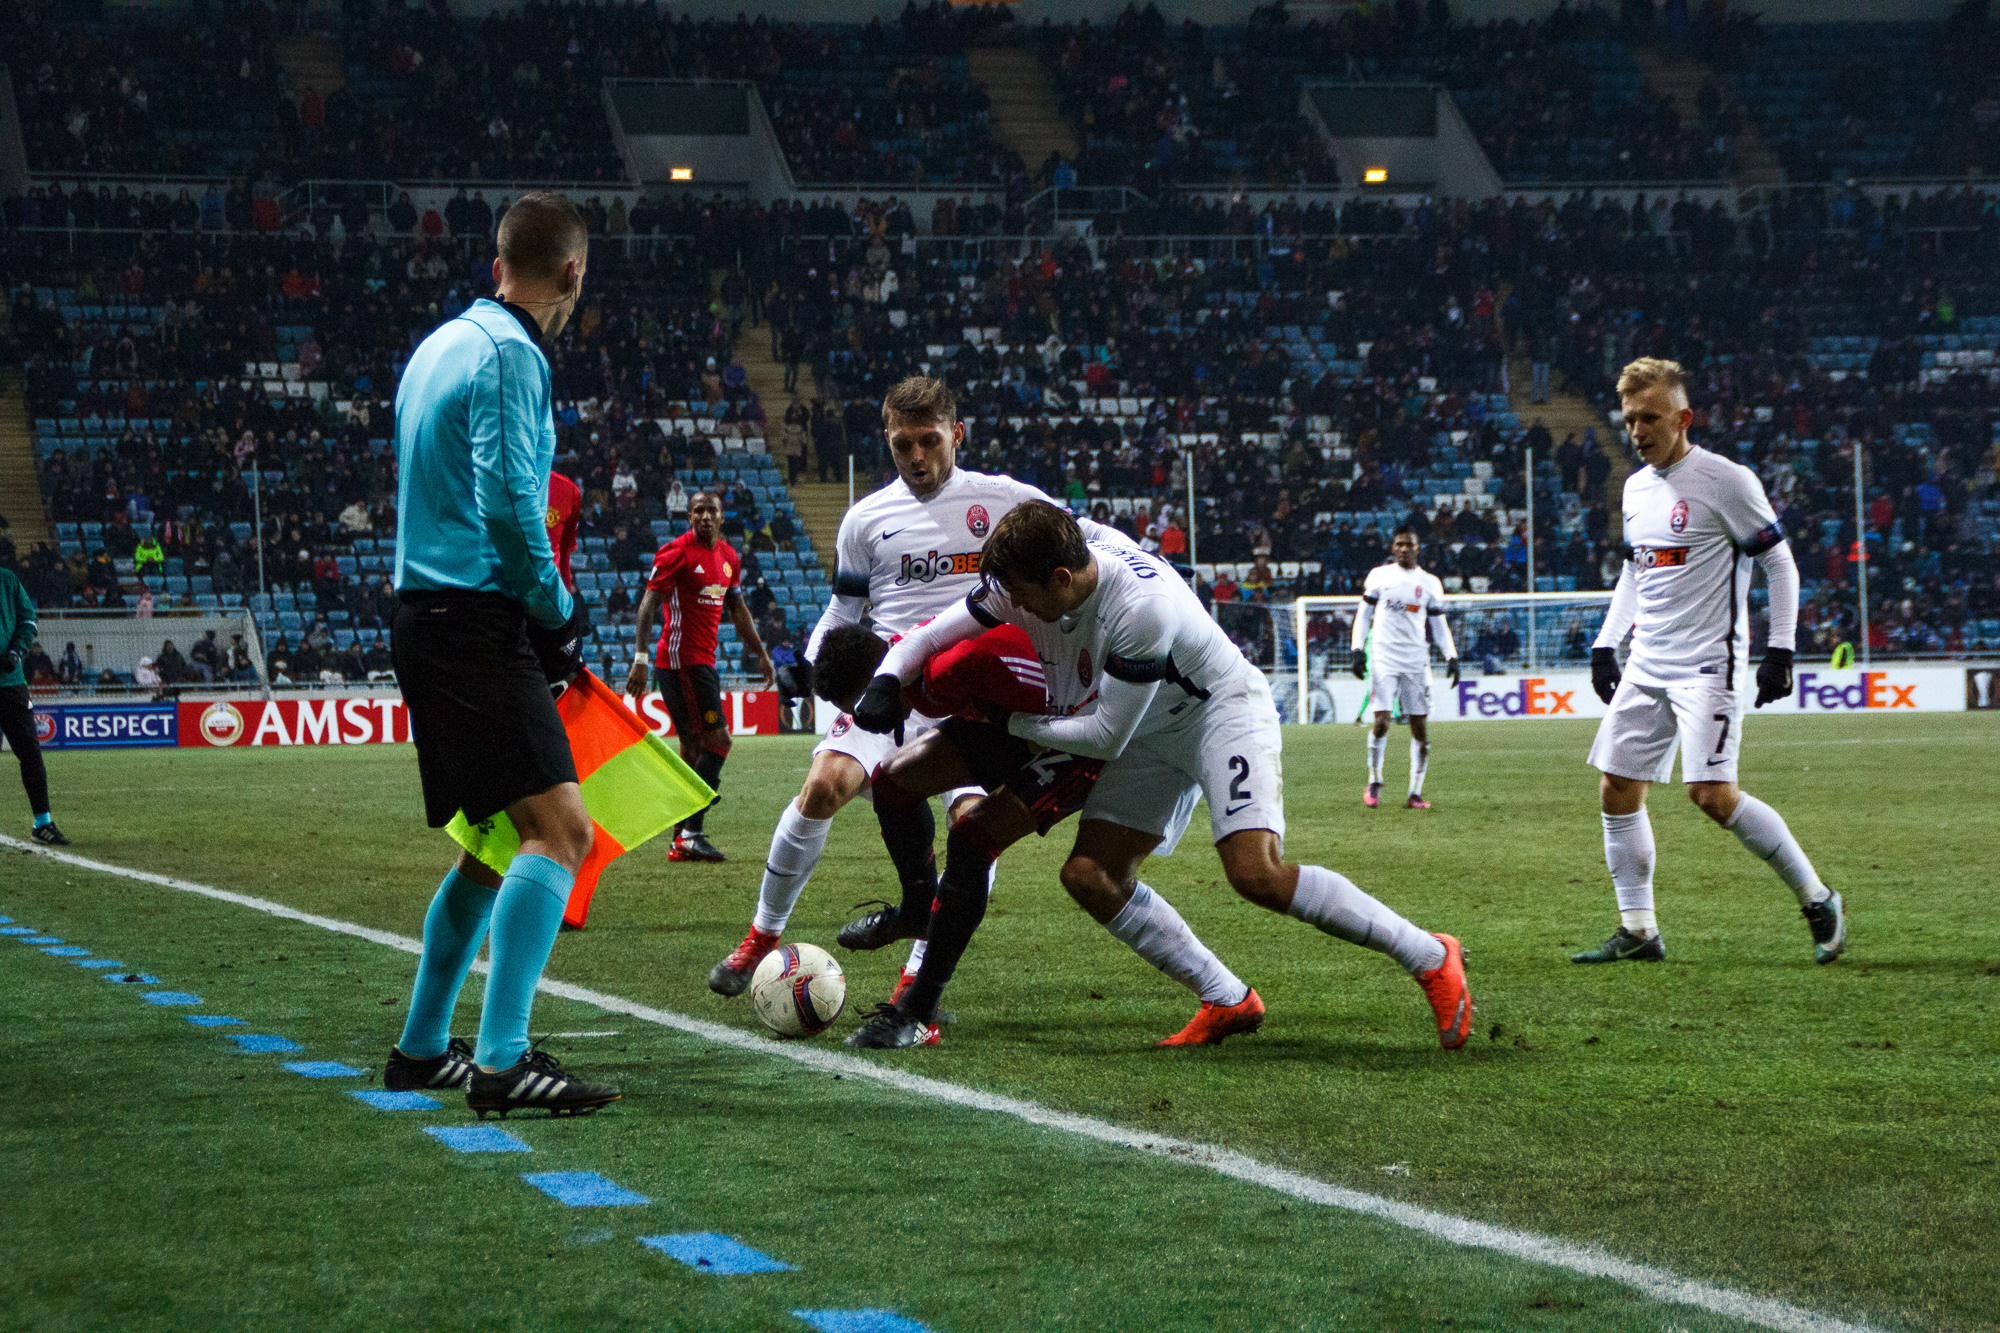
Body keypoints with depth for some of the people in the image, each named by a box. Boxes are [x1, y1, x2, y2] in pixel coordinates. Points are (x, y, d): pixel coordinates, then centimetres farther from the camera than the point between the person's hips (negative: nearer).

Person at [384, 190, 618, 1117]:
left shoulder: (443, 342, 19)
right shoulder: (509, 356, -11)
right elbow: (509, 504, -19)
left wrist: (542, 609, 22)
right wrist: (559, 616, -6)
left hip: (428, 615, 10)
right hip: (477, 620, -10)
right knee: (559, 829, -16)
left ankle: (422, 1048, 24)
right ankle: (500, 1060, -25)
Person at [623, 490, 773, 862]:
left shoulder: (728, 557, 14)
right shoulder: (676, 552, -10)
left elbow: (738, 610, 25)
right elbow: (648, 603, -14)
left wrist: (760, 655, 24)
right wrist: (641, 657, -22)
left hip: (703, 662, 9)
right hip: (681, 660, -9)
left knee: (693, 748, 10)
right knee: (717, 740, -14)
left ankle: (682, 839, 14)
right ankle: (690, 833, -15)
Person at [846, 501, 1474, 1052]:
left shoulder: (1141, 605, -34)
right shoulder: (1019, 584, -13)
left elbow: (1107, 736, -25)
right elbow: (928, 636, -1)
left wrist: (1013, 723, -14)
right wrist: (886, 684, -21)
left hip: (1223, 712, -8)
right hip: (1151, 737, 8)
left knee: (1256, 872, -26)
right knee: (1090, 874, -4)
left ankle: (1429, 957, -14)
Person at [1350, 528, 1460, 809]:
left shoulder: (1430, 583, 9)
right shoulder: (1379, 576, 6)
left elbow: (1439, 625, 13)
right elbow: (1364, 614, 10)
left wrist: (1451, 656, 1)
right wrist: (1358, 649, -1)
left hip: (1416, 661, 2)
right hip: (1384, 658, -2)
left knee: (1420, 728, -2)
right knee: (1381, 722, -11)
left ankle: (1416, 792, 4)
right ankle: (1374, 782, 7)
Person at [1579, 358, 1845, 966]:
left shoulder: (1726, 481, -10)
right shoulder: (1636, 488, 12)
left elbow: (1779, 564, -7)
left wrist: (1780, 651, -13)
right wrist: (1605, 644, 18)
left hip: (1709, 663, -8)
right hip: (1646, 665, 8)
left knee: (1712, 794, -18)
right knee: (1617, 789, 3)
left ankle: (1816, 898, -3)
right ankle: (1637, 931, 11)